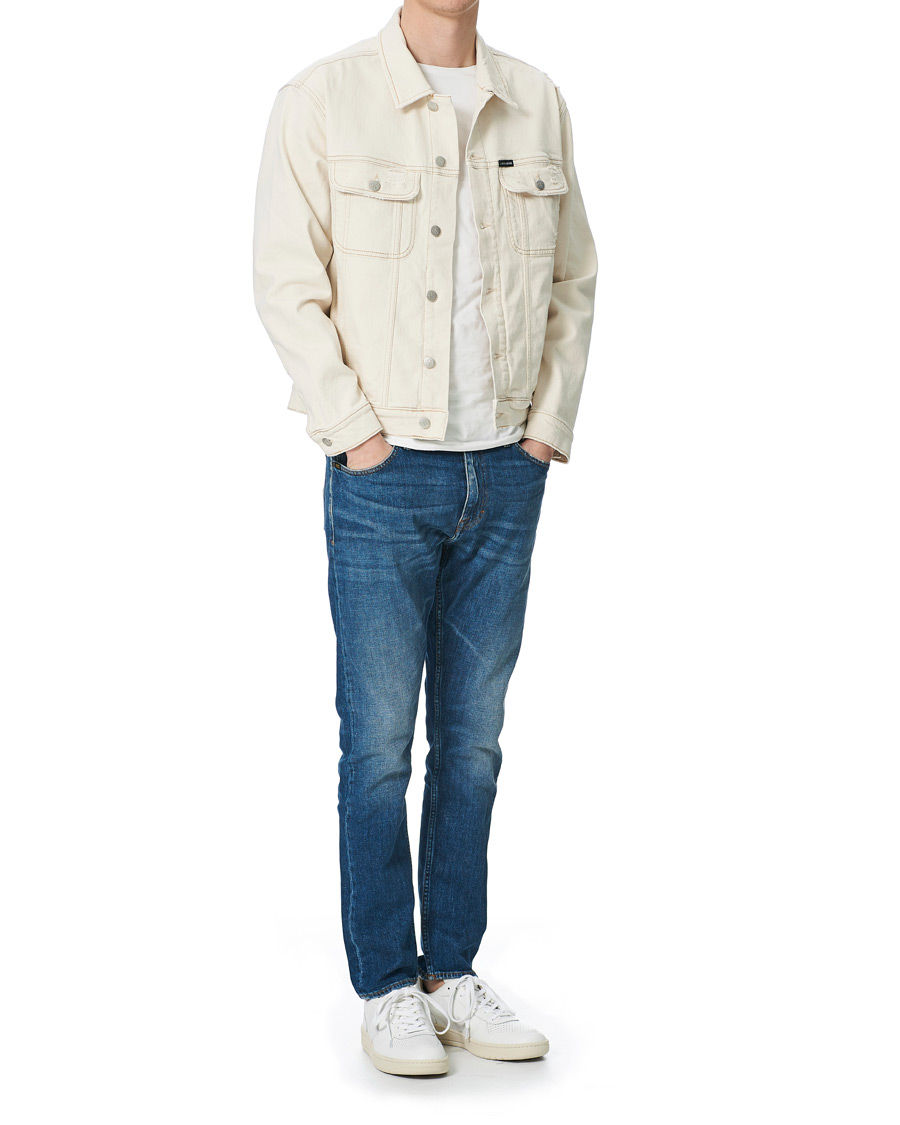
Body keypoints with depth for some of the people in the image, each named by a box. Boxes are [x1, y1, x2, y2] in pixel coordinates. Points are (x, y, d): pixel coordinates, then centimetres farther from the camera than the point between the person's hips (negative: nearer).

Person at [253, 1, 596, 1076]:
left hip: (508, 475, 4)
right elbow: (287, 283, -8)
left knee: (473, 738, 10)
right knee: (380, 745, 2)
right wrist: (357, 435, -12)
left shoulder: (537, 104, 8)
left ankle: (454, 974, 22)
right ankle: (387, 990, 16)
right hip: (386, 476, -4)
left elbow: (571, 279, 12)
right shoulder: (322, 100, -4)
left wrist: (549, 425, 3)